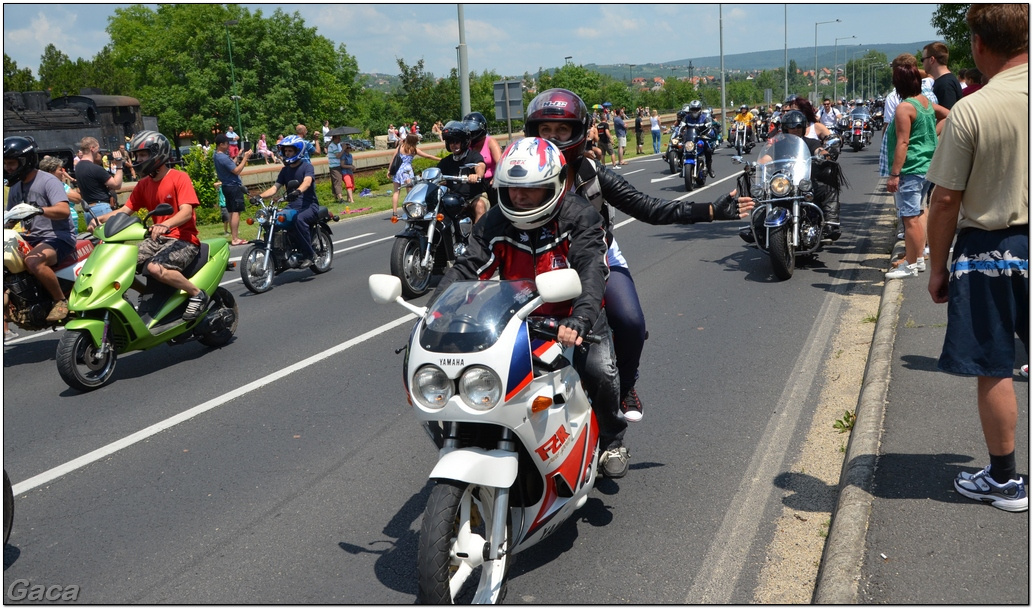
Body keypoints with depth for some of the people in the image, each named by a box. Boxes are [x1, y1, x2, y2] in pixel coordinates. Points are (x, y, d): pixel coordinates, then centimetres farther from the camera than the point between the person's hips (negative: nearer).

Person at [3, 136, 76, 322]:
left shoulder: (48, 181, -10)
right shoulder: (15, 187, 16)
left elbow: (64, 210, -25)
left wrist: (38, 210, -41)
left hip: (57, 236, -9)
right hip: (31, 238, 9)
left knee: (33, 261, -36)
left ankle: (61, 301, -19)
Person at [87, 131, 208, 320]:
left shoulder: (179, 177, -8)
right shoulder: (144, 184, 13)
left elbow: (186, 212, -21)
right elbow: (125, 209, 9)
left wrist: (165, 224, -41)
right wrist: (102, 218, -11)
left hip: (183, 239, -8)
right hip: (158, 239, 8)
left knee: (155, 268, -33)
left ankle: (197, 294, -14)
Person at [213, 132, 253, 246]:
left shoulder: (218, 155, 11)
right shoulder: (223, 157, -20)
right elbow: (237, 170, -21)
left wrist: (238, 157, 10)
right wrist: (245, 158, -16)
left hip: (227, 186, 10)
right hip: (233, 186, -10)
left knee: (232, 212, 13)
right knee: (236, 212, -10)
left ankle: (233, 237, 17)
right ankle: (235, 239, -12)